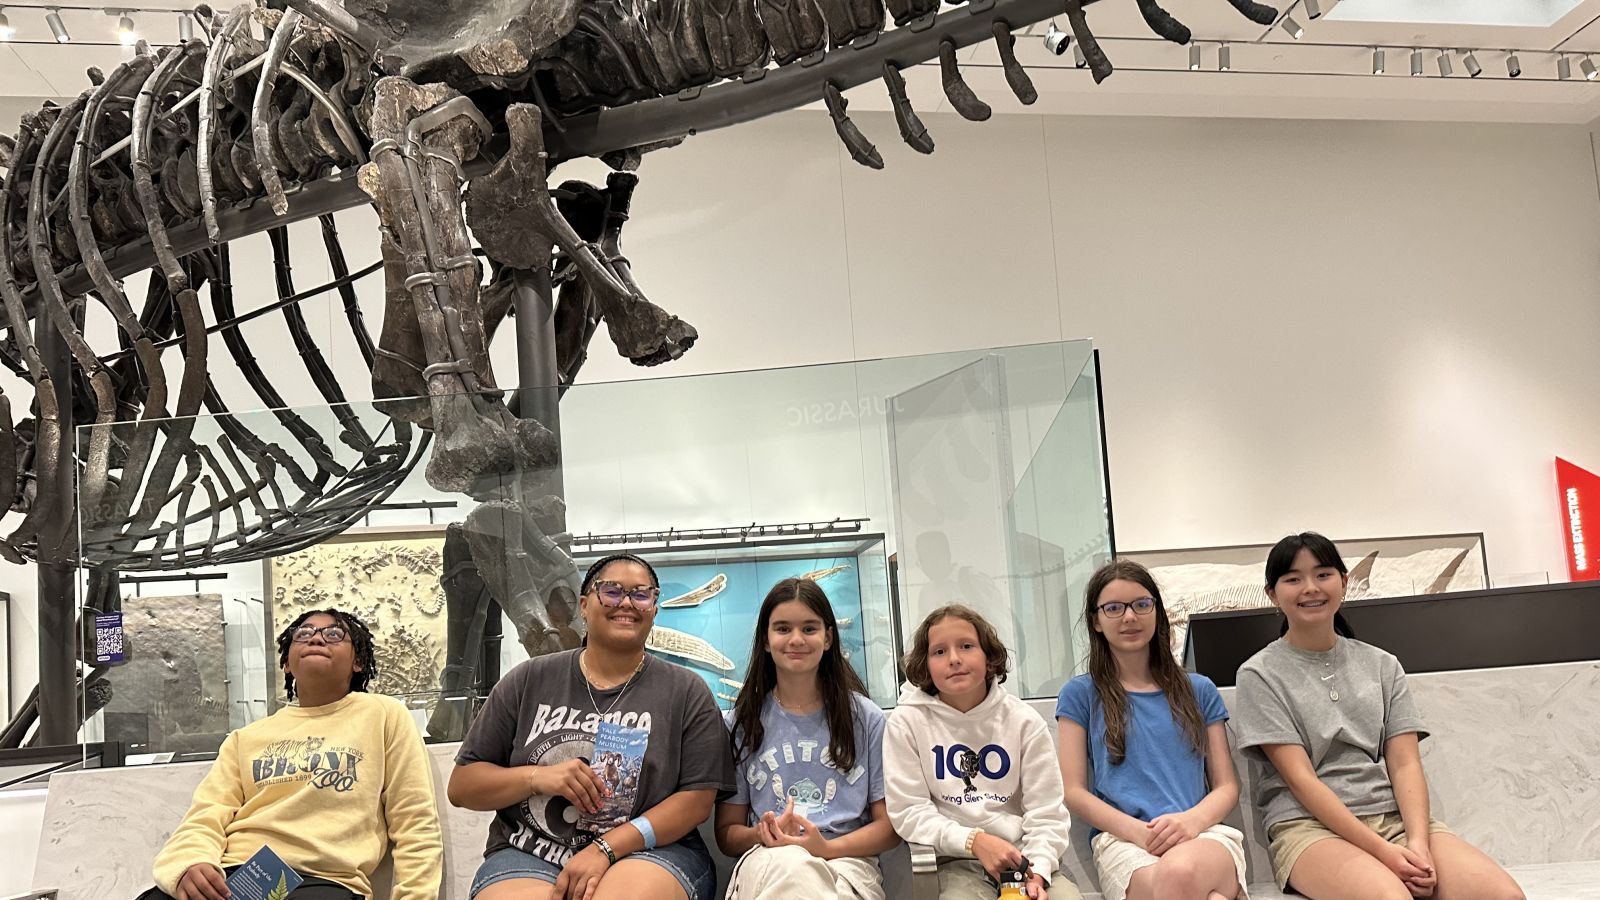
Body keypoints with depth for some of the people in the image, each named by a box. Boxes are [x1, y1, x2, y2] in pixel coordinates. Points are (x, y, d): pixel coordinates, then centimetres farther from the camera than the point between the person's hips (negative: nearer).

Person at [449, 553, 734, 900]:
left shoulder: (687, 692, 6)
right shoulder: (528, 681, 9)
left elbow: (697, 799, -2)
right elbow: (461, 785, 10)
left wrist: (606, 849, -15)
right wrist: (536, 776, -11)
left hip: (649, 851, -1)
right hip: (528, 854, 2)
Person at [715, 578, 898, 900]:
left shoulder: (866, 718, 11)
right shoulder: (743, 723, 14)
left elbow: (890, 825, 9)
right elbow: (726, 832, 15)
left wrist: (827, 847, -11)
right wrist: (763, 835, -10)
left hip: (847, 860, 0)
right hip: (766, 861, 0)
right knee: (788, 862, -40)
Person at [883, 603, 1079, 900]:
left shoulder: (1024, 721, 5)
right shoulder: (906, 723, 0)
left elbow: (1046, 812, 1)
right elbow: (908, 811, -4)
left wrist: (1038, 871, -17)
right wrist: (974, 841, -17)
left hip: (1021, 856, 2)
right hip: (955, 862, -2)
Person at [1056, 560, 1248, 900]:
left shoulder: (1199, 690, 20)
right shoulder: (1079, 694, 14)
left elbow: (1227, 786, 15)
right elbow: (1074, 792, 7)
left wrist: (1193, 820, -10)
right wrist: (1138, 830, -12)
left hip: (1203, 833, 2)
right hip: (1122, 838, -2)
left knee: (1180, 871, -40)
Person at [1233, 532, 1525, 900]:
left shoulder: (1382, 665, 15)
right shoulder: (1260, 674, 2)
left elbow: (1404, 764, 6)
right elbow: (1300, 778, -7)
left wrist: (1418, 842, -13)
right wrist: (1381, 851, -17)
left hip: (1395, 815, 4)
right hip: (1309, 825, -4)